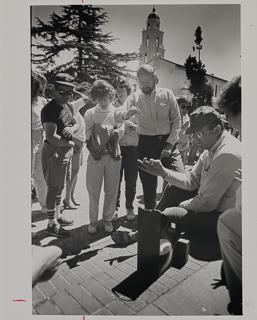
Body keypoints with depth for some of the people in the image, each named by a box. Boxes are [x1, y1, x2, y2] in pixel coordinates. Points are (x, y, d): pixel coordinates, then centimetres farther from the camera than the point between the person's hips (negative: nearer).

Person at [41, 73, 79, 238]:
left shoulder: (68, 106, 10)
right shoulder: (50, 109, -18)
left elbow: (77, 124, 16)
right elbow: (51, 137, -24)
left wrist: (71, 128, -8)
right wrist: (72, 143, -13)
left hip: (66, 150, 9)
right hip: (54, 152, -9)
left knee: (60, 186, 18)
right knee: (54, 187, 0)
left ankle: (58, 216, 34)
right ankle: (52, 225, 14)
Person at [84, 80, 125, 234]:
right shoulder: (90, 114, 8)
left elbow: (120, 132, -6)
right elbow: (89, 135, -4)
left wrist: (100, 130, -14)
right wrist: (110, 130, -12)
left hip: (113, 155, 0)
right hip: (95, 156, 0)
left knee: (112, 189, 7)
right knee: (93, 190, 4)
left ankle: (108, 219, 23)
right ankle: (93, 220, 19)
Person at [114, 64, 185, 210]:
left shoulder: (167, 94, 2)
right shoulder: (135, 97, 4)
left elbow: (177, 121, 1)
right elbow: (117, 116, -8)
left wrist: (170, 143, -10)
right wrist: (127, 113, -31)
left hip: (167, 141, -1)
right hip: (146, 143, 1)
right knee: (148, 184, 9)